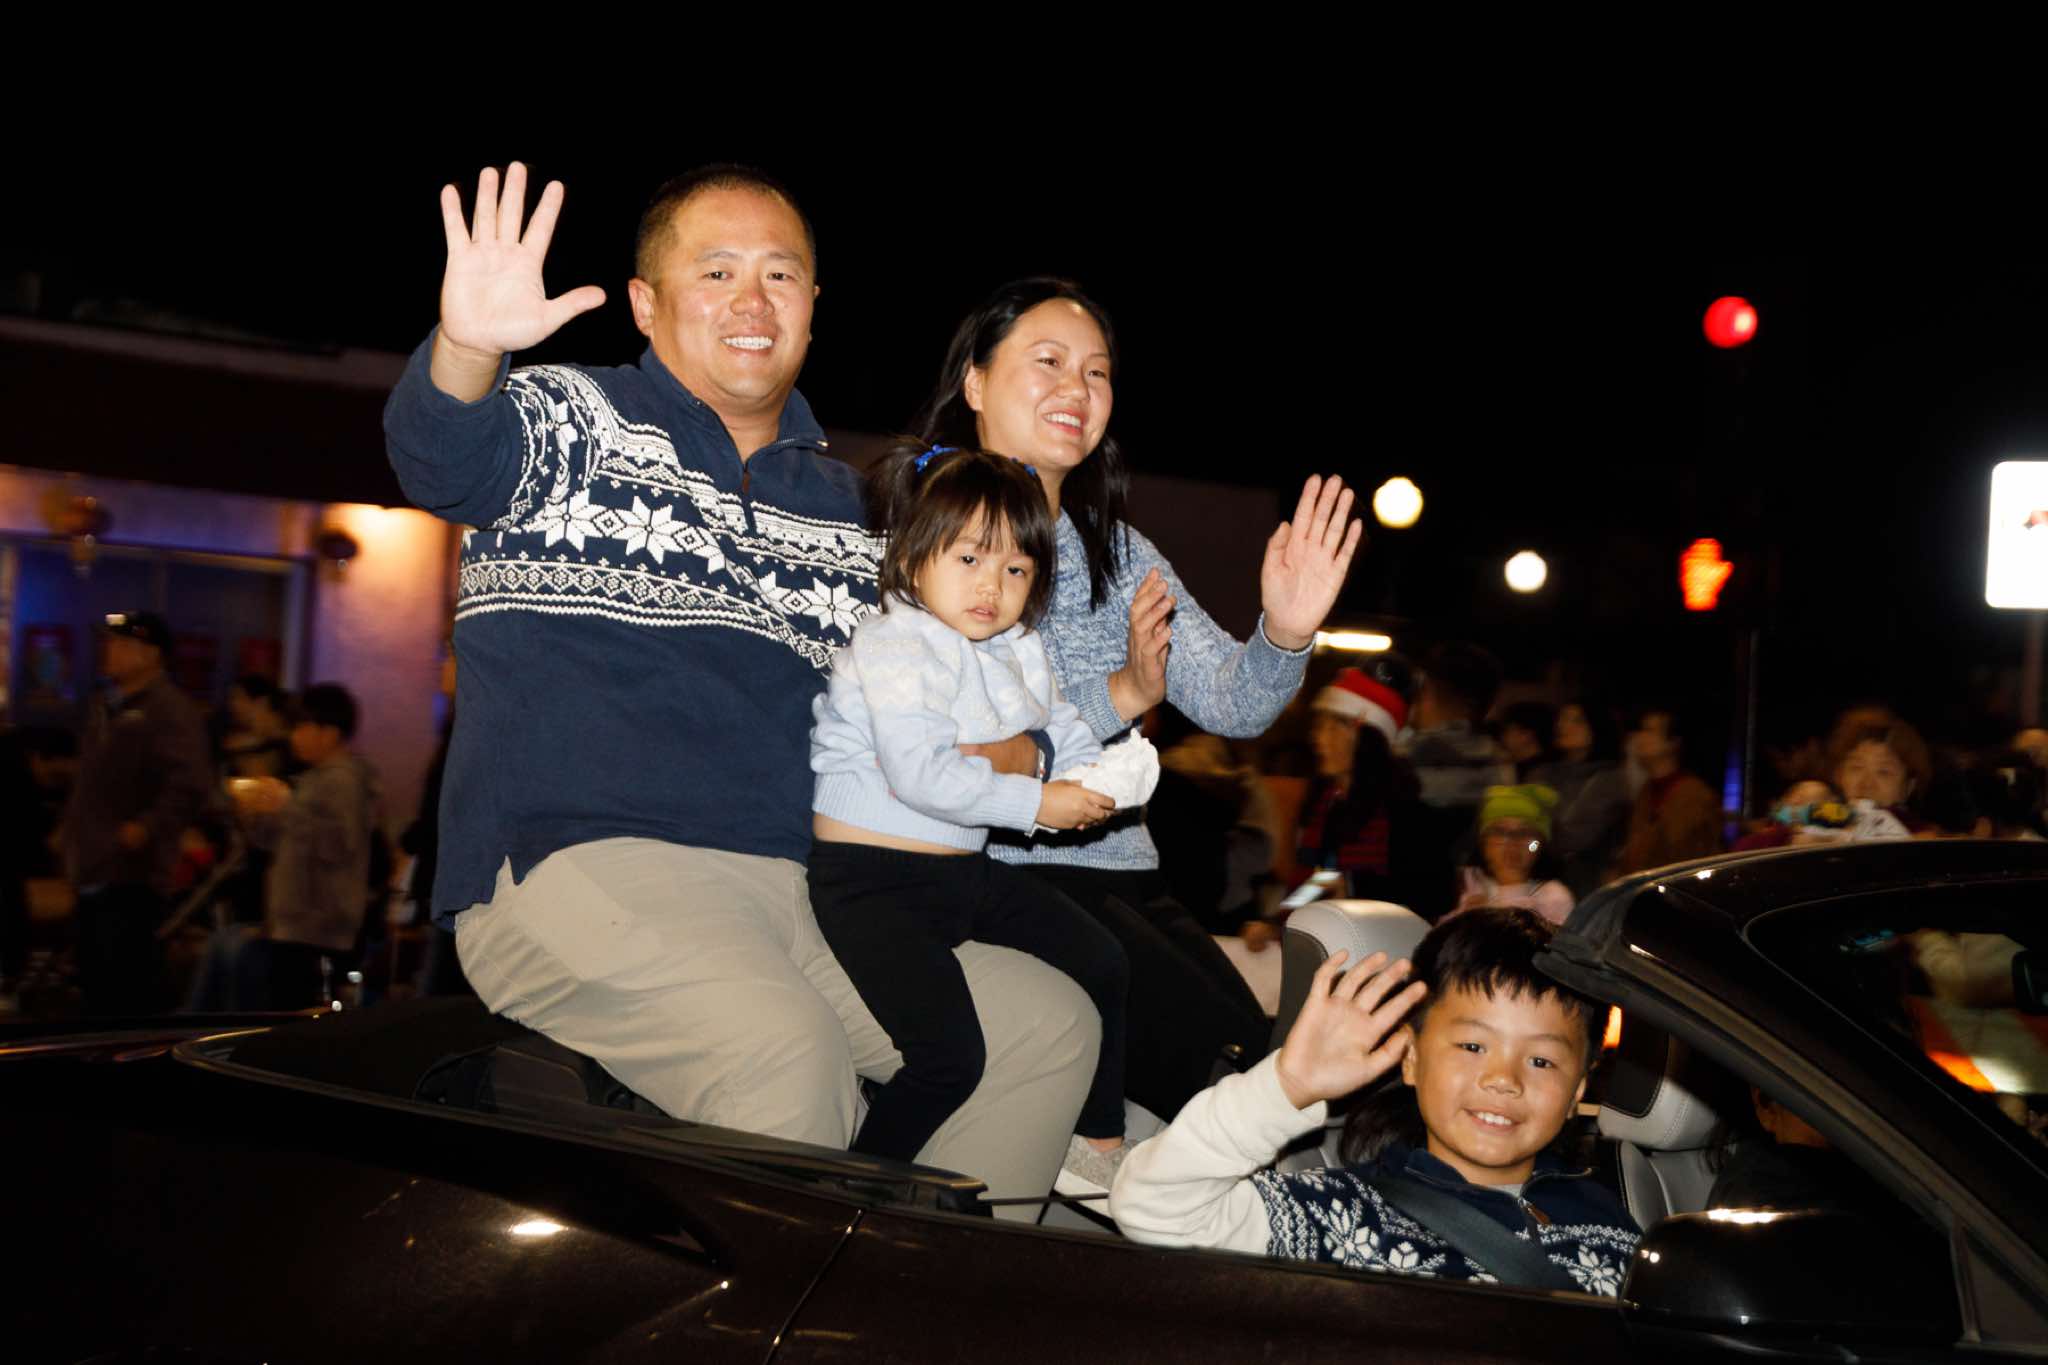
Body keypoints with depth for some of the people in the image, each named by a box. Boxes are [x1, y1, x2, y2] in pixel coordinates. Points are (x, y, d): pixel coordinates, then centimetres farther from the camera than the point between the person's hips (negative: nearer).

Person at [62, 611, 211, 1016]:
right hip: (94, 874, 10)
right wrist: (73, 834, 20)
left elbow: (191, 784, -25)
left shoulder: (169, 710, -13)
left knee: (130, 995, -8)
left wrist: (147, 829, -23)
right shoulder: (108, 709, 17)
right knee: (95, 989, 16)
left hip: (132, 879, -10)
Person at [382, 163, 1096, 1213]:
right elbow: (442, 455, -17)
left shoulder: (844, 509, 21)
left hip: (791, 890, 6)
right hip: (573, 865, -6)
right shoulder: (571, 419, 5)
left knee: (1051, 1021, -4)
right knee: (785, 1047, -33)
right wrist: (466, 351, -41)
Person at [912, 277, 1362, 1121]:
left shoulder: (1122, 555, 21)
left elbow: (1229, 704, 7)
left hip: (1120, 871, 7)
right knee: (1223, 1059, -22)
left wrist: (1284, 638, -14)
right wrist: (1121, 695, -20)